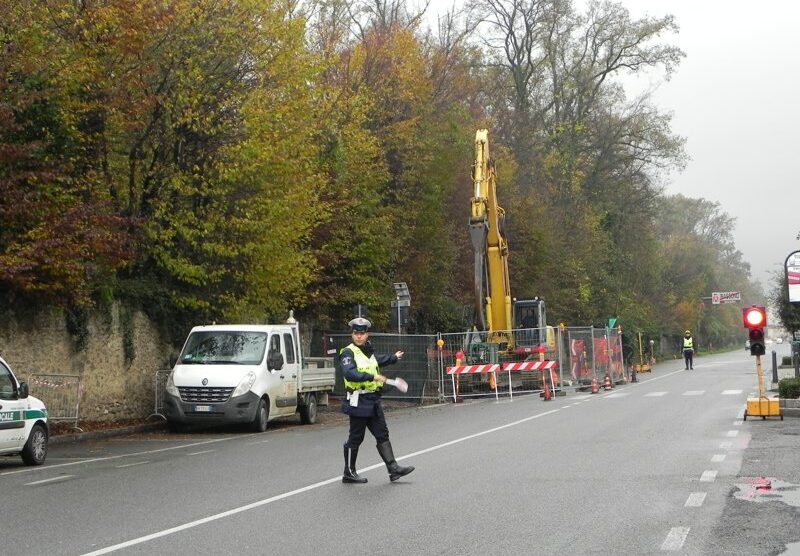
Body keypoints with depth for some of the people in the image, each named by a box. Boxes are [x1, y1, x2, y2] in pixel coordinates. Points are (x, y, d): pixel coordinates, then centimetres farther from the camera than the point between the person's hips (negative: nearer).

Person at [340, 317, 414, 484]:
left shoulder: (368, 350, 13)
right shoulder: (348, 353, -12)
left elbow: (377, 361, 38)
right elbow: (349, 374, -29)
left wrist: (394, 358, 51)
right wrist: (372, 377, -35)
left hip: (373, 401, 8)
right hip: (358, 402, -8)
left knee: (382, 434, 6)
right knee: (356, 437, 0)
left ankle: (393, 469, 8)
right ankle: (349, 473, 12)